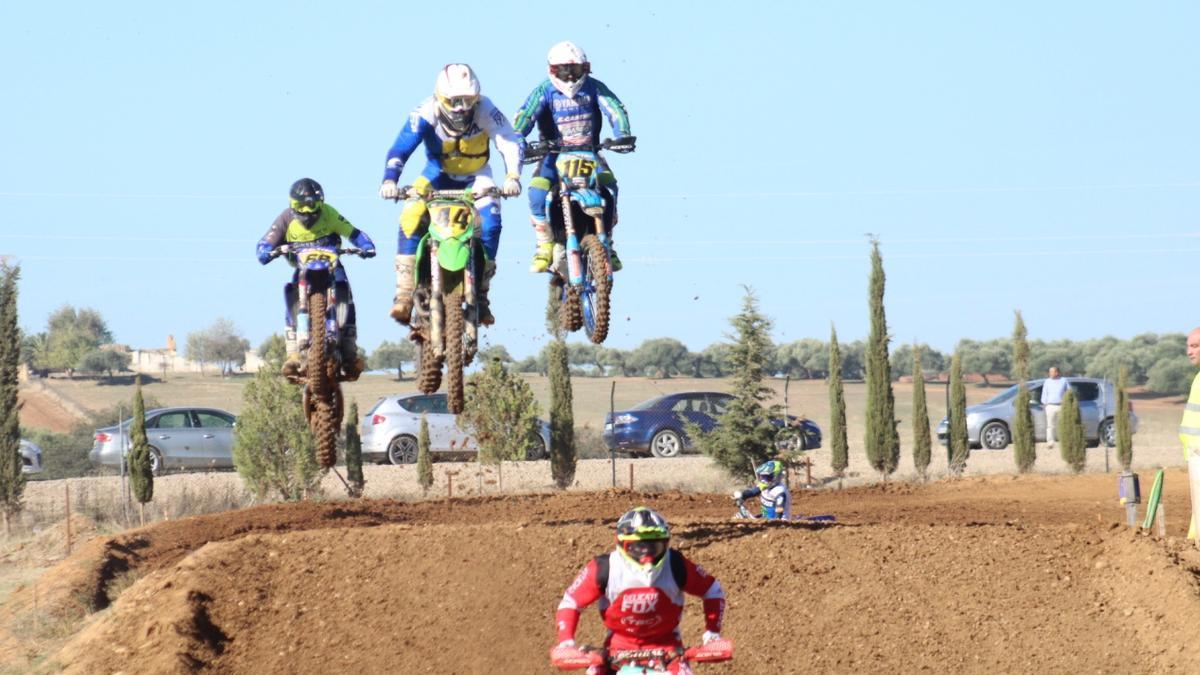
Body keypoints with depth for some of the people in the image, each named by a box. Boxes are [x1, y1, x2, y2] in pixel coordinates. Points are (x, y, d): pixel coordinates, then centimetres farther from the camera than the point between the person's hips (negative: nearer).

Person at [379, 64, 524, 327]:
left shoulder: (484, 110, -26)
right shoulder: (427, 113, -27)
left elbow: (511, 143, -28)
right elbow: (400, 149, -31)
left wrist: (512, 177, -46)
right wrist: (389, 180, -49)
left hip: (475, 177, 0)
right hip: (438, 174, 0)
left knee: (490, 222, -25)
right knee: (411, 217, -25)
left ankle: (480, 294, -13)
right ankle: (405, 293, -21)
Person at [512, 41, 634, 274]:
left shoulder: (594, 87, -3)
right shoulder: (544, 91, -7)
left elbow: (616, 110, -13)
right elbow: (525, 115, -20)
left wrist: (622, 135, -32)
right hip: (555, 154, -1)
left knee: (608, 186, -26)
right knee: (537, 191, -26)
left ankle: (607, 244, -9)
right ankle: (545, 246, -10)